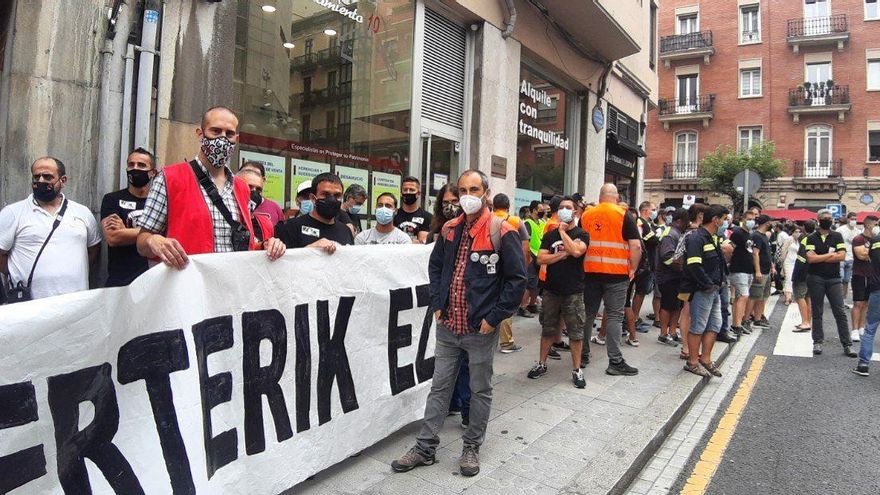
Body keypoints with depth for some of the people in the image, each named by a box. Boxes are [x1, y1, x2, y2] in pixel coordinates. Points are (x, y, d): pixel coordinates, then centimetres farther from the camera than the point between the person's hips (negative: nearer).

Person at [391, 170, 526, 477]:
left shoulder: (501, 231, -11)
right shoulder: (450, 229, 5)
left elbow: (517, 279, -11)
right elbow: (435, 266, 17)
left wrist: (493, 317, -13)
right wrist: (437, 305, 7)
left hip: (481, 329, -4)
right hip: (447, 326, 5)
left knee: (480, 390, 12)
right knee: (439, 387, 13)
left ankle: (471, 447, 29)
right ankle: (425, 447, 25)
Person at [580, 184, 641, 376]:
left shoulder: (586, 215, 6)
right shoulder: (624, 216, -4)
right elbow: (636, 246, -9)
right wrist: (633, 269, 2)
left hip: (590, 271, 3)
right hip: (616, 273, -3)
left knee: (588, 313, 12)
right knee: (614, 316, 1)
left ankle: (583, 354, 21)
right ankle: (615, 361, 3)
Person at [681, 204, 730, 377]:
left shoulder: (713, 238, 16)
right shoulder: (696, 238, -16)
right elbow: (694, 266, -25)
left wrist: (719, 282, 10)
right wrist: (708, 285, -19)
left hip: (713, 290, 10)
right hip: (701, 291, -10)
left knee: (715, 325, 13)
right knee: (698, 326, -1)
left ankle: (705, 359, 23)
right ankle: (693, 362, 9)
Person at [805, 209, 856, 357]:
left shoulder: (837, 236, 6)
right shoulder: (812, 238, 1)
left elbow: (842, 256, -8)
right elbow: (810, 258, -11)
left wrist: (819, 258, -10)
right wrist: (830, 255, -7)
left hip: (834, 279, 1)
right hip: (816, 279, -1)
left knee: (840, 312, 0)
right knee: (817, 312, 7)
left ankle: (847, 345, 6)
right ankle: (817, 342, 15)